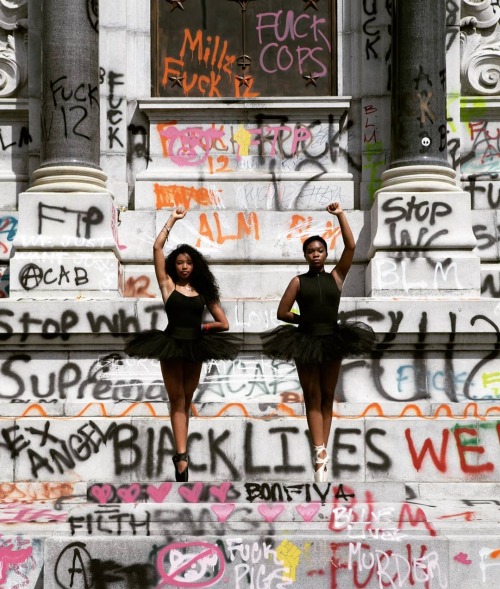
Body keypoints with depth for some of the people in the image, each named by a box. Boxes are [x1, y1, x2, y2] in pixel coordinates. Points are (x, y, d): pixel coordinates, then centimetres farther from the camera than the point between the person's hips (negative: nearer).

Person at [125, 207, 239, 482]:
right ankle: (182, 455, -6)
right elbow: (157, 248, -7)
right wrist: (172, 219, -2)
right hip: (171, 345, -2)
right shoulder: (168, 285, 1)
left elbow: (223, 324, 10)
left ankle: (180, 451, 15)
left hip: (195, 347, 2)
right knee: (177, 400, -1)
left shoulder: (203, 291, 6)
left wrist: (201, 326, 5)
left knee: (186, 401, 9)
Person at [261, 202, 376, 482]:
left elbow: (351, 246, -6)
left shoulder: (336, 277, 4)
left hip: (332, 342, 2)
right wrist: (306, 320, 3)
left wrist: (340, 214, -7)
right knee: (313, 398, -2)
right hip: (306, 343, -2)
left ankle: (322, 452, 14)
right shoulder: (299, 281, 1)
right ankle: (321, 454, -9)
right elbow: (282, 312, 1)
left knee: (327, 398, 7)